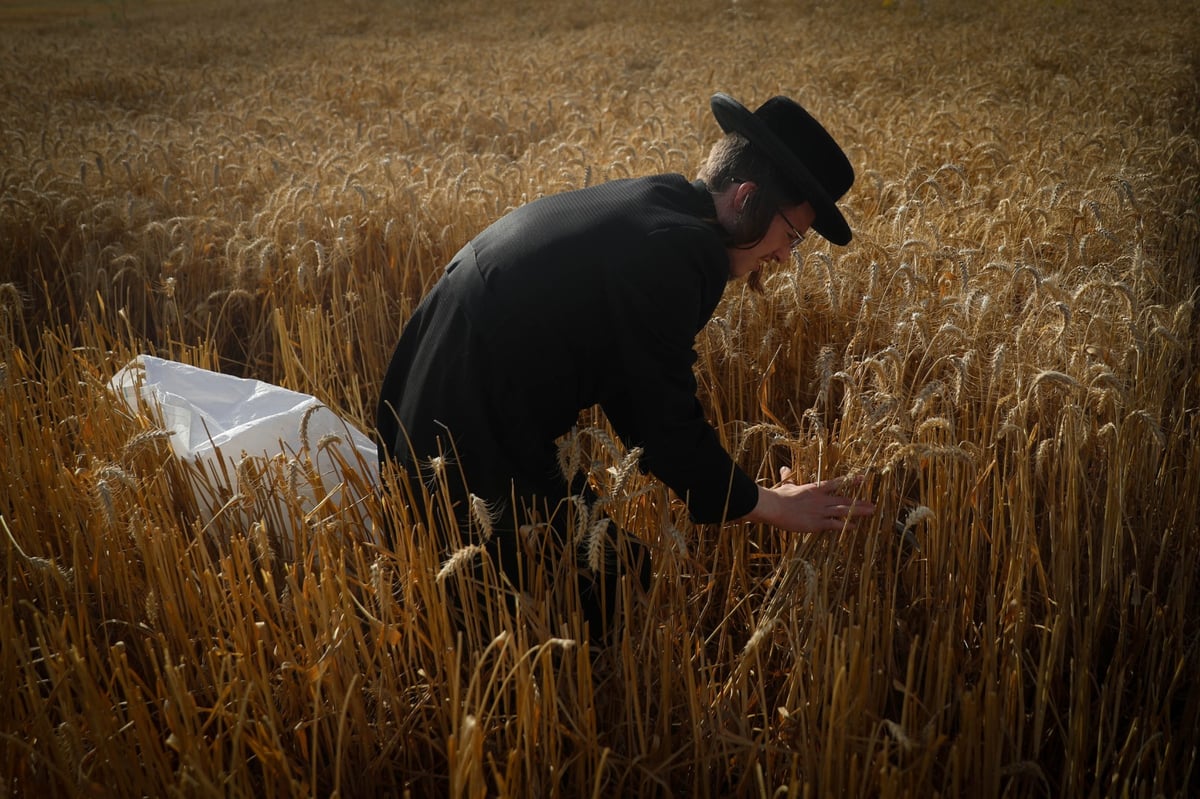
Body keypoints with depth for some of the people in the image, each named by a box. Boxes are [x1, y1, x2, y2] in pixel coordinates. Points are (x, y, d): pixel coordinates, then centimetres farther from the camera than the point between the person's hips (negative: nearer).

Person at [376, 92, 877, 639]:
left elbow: (632, 390, 16)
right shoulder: (676, 249, -21)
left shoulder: (642, 205, 9)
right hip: (473, 447, -10)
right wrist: (773, 506, 0)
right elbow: (669, 423, -15)